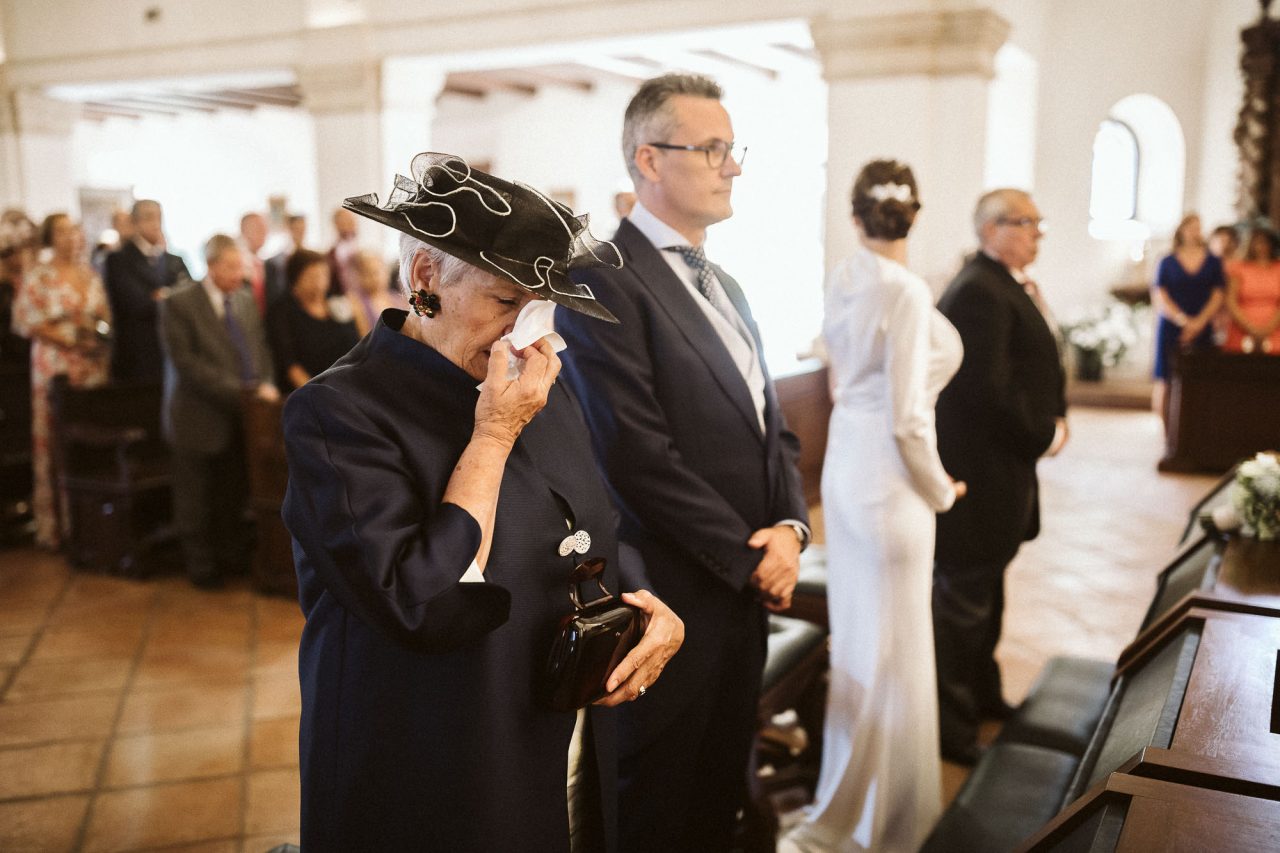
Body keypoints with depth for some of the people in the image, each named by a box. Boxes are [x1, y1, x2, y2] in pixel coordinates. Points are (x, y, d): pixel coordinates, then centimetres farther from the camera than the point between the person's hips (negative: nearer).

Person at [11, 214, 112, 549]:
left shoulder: (90, 275, 12)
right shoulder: (40, 276, -2)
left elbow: (105, 317, 17)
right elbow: (23, 320, -6)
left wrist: (100, 336, -3)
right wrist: (68, 339, -13)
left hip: (92, 367, 4)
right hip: (54, 367, -4)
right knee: (51, 441, -1)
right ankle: (50, 524, 6)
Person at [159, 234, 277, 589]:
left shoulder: (246, 301, 9)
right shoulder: (179, 304, -9)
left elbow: (260, 347, 13)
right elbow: (185, 361, -16)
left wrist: (265, 384, -7)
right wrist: (237, 390, -21)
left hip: (240, 417, 5)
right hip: (201, 419, -5)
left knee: (234, 498, 13)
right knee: (196, 503, 8)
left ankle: (234, 556, 28)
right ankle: (202, 567, 23)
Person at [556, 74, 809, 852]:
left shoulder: (726, 288, 15)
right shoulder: (606, 283, -14)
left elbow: (772, 428, 15)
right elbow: (641, 458, -21)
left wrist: (791, 526, -3)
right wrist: (750, 559, -14)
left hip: (747, 593, 8)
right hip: (671, 603, -8)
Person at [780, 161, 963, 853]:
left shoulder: (843, 278, 3)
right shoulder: (906, 291, -18)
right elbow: (907, 419, -18)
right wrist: (942, 490, -5)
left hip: (844, 462, 8)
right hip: (889, 476, -8)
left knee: (856, 627, 20)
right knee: (894, 640, 6)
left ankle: (852, 791, 39)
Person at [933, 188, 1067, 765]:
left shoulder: (1009, 285, 13)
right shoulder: (978, 291, -21)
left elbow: (1034, 367, 17)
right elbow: (988, 388, -27)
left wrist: (1054, 420, 1)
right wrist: (1043, 437, -15)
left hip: (1001, 466, 11)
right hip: (977, 474, -11)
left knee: (986, 589, 23)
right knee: (963, 600, 2)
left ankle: (981, 692, 40)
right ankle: (951, 726, 16)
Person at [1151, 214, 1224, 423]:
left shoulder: (1213, 262, 11)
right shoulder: (1168, 263, 7)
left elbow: (1217, 296, 5)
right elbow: (1160, 297, 0)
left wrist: (1199, 322, -9)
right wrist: (1184, 320, -12)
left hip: (1202, 331, 1)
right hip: (1171, 329, -1)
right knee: (1165, 380, -5)